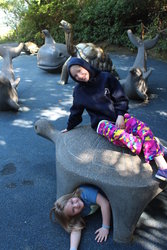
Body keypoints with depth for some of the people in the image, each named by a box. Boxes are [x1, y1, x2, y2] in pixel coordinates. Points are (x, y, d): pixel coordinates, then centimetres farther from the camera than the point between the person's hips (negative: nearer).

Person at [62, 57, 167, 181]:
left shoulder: (106, 77, 0)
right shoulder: (79, 91, 5)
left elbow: (121, 98, 3)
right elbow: (76, 112, 20)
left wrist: (120, 115, -10)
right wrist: (69, 128, 29)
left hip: (119, 116, 1)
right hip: (102, 122, -1)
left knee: (143, 128, -26)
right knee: (117, 134, -36)